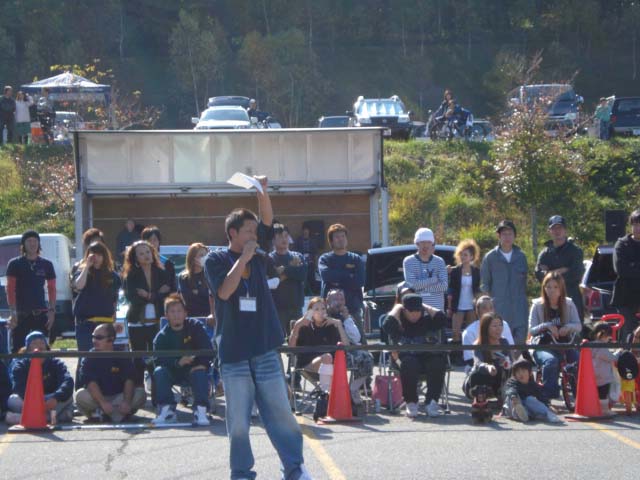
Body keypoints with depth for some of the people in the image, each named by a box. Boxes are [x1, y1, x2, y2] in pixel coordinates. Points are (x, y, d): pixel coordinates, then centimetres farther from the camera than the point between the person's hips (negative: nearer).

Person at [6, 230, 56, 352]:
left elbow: (52, 289, 11)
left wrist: (52, 311, 1)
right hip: (21, 315, -2)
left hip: (40, 314, 2)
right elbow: (10, 289, -3)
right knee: (18, 349, -5)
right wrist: (12, 312, -12)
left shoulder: (46, 264, 9)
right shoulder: (14, 264, 1)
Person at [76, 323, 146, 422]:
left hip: (119, 397, 2)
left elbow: (129, 380, -14)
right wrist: (103, 403, -34)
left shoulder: (122, 356, -3)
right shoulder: (89, 358, -6)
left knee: (140, 394, -24)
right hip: (97, 397, -2)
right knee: (81, 396, -30)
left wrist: (126, 402, -31)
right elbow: (91, 383, -20)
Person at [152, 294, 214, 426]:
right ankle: (167, 409, -26)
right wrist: (178, 362, -34)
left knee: (200, 370, -33)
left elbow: (208, 352, -12)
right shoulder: (161, 336, -3)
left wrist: (194, 359, -30)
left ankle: (200, 410, -36)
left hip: (193, 369, -1)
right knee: (159, 371, -26)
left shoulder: (196, 326, -5)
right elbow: (159, 360, -17)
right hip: (173, 373, 1)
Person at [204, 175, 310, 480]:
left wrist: (262, 193, -10)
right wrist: (243, 258, -14)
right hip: (233, 351, -3)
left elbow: (268, 222, 4)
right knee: (238, 417, 1)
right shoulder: (216, 260, 0)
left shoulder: (257, 257, 11)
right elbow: (224, 291, -16)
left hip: (265, 347, 3)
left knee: (280, 412, 4)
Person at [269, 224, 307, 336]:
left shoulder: (298, 257, 13)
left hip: (295, 307, 3)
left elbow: (303, 274, -3)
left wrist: (284, 270, -7)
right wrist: (292, 269, -6)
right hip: (277, 308, -3)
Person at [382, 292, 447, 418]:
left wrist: (427, 308, 1)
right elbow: (387, 326, -18)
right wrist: (397, 309, -4)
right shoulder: (398, 320, 4)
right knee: (409, 364, -36)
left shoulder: (427, 318, 10)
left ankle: (431, 402, -21)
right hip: (406, 356, -2)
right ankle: (411, 403, -21)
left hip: (427, 356, 2)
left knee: (438, 363, -30)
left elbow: (441, 320, -9)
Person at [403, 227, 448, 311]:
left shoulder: (439, 262, 7)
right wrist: (433, 279, -8)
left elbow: (444, 285, -4)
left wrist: (422, 285, -10)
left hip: (436, 307, 2)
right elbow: (412, 284, -11)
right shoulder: (408, 262, 1)